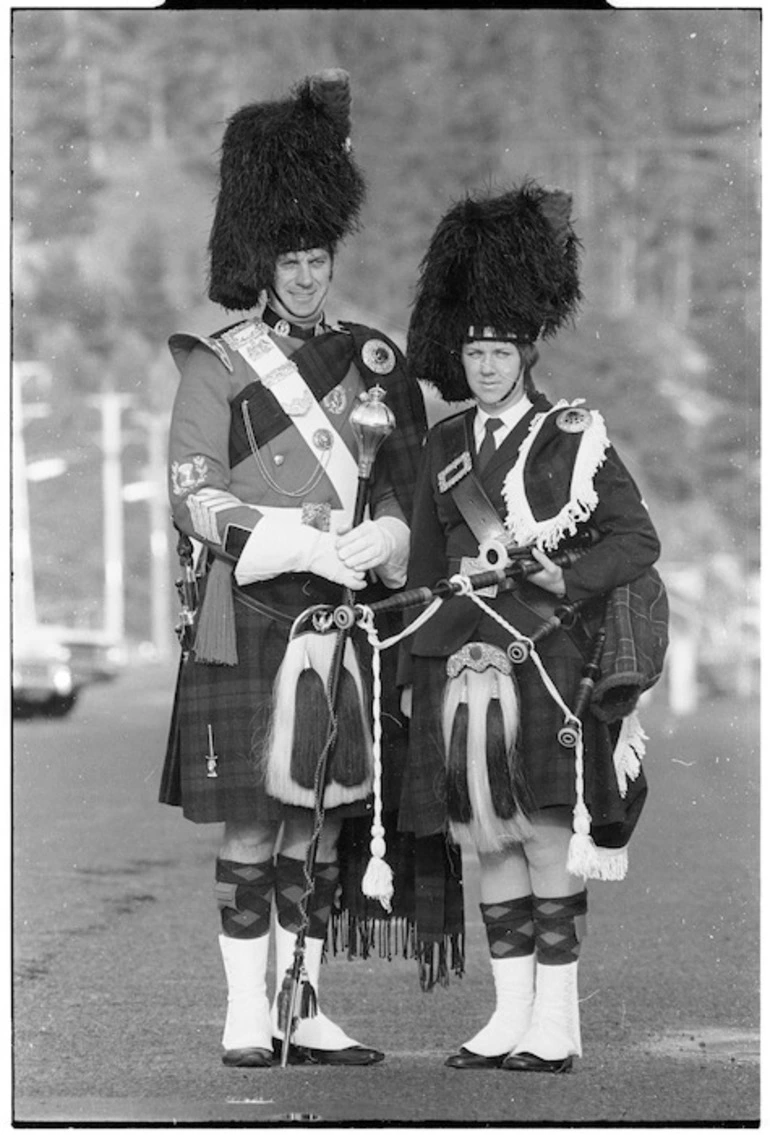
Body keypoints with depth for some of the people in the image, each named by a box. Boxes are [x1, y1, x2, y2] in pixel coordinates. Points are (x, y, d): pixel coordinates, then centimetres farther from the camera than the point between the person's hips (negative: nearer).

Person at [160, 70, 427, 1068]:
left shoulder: (372, 360, 13)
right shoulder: (216, 366, 1)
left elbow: (408, 483, 13)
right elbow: (193, 499, -5)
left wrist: (381, 538, -9)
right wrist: (293, 534, -18)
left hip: (345, 612, 4)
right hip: (250, 619, -4)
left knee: (320, 824, 6)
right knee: (252, 824, -5)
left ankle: (303, 1009, 11)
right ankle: (248, 1014, 0)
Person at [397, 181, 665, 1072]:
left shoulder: (575, 438, 0)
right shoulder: (446, 446, 13)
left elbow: (637, 541, -1)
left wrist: (565, 580, -17)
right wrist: (413, 670, 15)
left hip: (548, 656, -4)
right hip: (464, 657, 5)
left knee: (545, 831, -8)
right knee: (487, 840, 5)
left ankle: (558, 1023, -4)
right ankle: (511, 1017, 11)